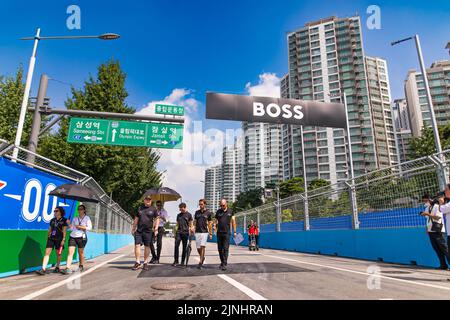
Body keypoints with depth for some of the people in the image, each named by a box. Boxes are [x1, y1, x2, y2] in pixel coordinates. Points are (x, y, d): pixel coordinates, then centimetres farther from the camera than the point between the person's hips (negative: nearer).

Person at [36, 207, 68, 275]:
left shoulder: (64, 220, -4)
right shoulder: (52, 220, 11)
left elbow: (64, 231, -7)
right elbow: (50, 230, 17)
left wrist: (63, 239, -12)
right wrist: (48, 237, 13)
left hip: (59, 239, -4)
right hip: (51, 238, 4)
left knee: (58, 254, 8)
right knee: (47, 253, -6)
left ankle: (57, 267, 24)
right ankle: (43, 269, -8)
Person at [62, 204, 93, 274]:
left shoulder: (87, 218, 2)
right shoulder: (75, 218, 15)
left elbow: (89, 227, -6)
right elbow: (72, 228, 11)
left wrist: (80, 227, -9)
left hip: (81, 237, -3)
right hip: (72, 236, 3)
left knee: (80, 252, 6)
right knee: (70, 252, -8)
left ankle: (81, 266, 21)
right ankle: (68, 268, -11)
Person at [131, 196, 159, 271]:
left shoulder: (153, 209, 5)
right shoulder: (140, 208, 13)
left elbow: (157, 219, 5)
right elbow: (136, 219, 17)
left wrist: (156, 228, -4)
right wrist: (133, 228, 14)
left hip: (148, 231, -2)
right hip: (139, 230, 2)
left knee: (147, 246, 3)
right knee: (137, 245, -5)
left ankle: (145, 263, 12)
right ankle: (137, 262, 3)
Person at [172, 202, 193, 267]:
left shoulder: (189, 215, 1)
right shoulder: (178, 215, 13)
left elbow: (190, 225, 2)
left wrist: (190, 233, -7)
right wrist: (175, 232, 12)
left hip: (185, 233, -3)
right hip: (178, 232, 3)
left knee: (184, 247, 3)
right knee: (176, 246, -7)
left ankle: (182, 262, 12)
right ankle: (176, 261, -1)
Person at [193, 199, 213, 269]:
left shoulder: (208, 213, -1)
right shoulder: (197, 212, 8)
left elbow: (210, 223, 2)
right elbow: (194, 222, 12)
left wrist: (210, 233, 1)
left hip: (204, 232, -3)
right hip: (197, 232, 3)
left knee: (202, 246, -12)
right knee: (198, 248, 7)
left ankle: (200, 262, -6)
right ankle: (202, 257, 33)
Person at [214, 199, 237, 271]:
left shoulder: (230, 211, 4)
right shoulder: (218, 211, 7)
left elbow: (233, 221, 6)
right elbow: (216, 221, 11)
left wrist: (234, 231, 3)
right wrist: (215, 228, -4)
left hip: (227, 233, -2)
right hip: (219, 233, 3)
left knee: (225, 249, -7)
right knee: (220, 249, 9)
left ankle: (224, 264, -6)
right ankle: (222, 262, 25)